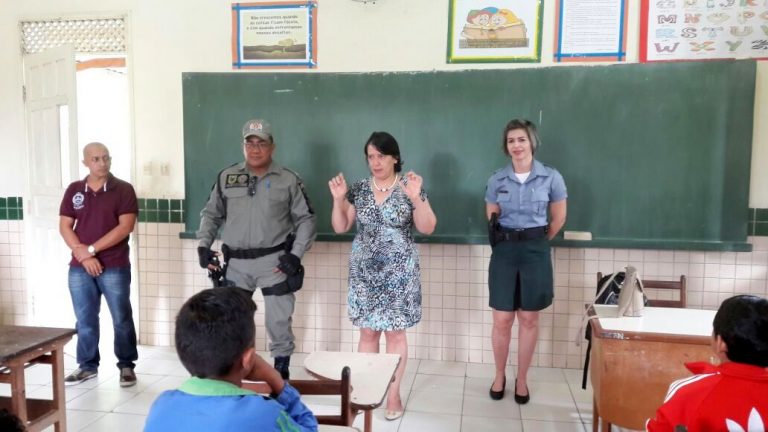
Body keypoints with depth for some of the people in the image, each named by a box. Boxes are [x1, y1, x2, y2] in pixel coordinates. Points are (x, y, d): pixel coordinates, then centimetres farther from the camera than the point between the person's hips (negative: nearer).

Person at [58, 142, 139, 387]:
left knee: (121, 319, 3)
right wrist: (83, 255, -9)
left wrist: (91, 248, -13)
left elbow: (125, 227, -11)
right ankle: (87, 365, 25)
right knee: (85, 320, 11)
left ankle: (127, 366, 15)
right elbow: (65, 226, 5)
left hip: (115, 267, -3)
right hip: (79, 267, 3)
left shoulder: (123, 189, -3)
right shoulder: (74, 190, 8)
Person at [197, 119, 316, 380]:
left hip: (274, 261, -2)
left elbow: (305, 220, 1)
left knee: (279, 322, 6)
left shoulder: (288, 180, -1)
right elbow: (211, 215, 13)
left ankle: (281, 372, 24)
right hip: (236, 263, 2)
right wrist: (203, 245, 0)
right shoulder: (226, 177, 5)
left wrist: (296, 254, -9)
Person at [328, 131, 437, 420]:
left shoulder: (410, 188, -3)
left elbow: (427, 228, -10)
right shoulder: (359, 189, 5)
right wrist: (338, 199, -9)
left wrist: (416, 197, -23)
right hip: (364, 271, 3)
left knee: (395, 331, 4)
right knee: (367, 331, 8)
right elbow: (340, 228, 6)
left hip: (398, 272, -2)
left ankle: (393, 394, 18)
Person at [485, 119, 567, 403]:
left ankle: (522, 379, 22)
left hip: (535, 251, -1)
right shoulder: (497, 180, 1)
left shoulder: (551, 177, -3)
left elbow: (559, 218, 8)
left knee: (529, 319, 7)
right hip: (504, 250, 1)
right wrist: (507, 240, 11)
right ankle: (499, 376, 22)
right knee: (502, 319, 2)